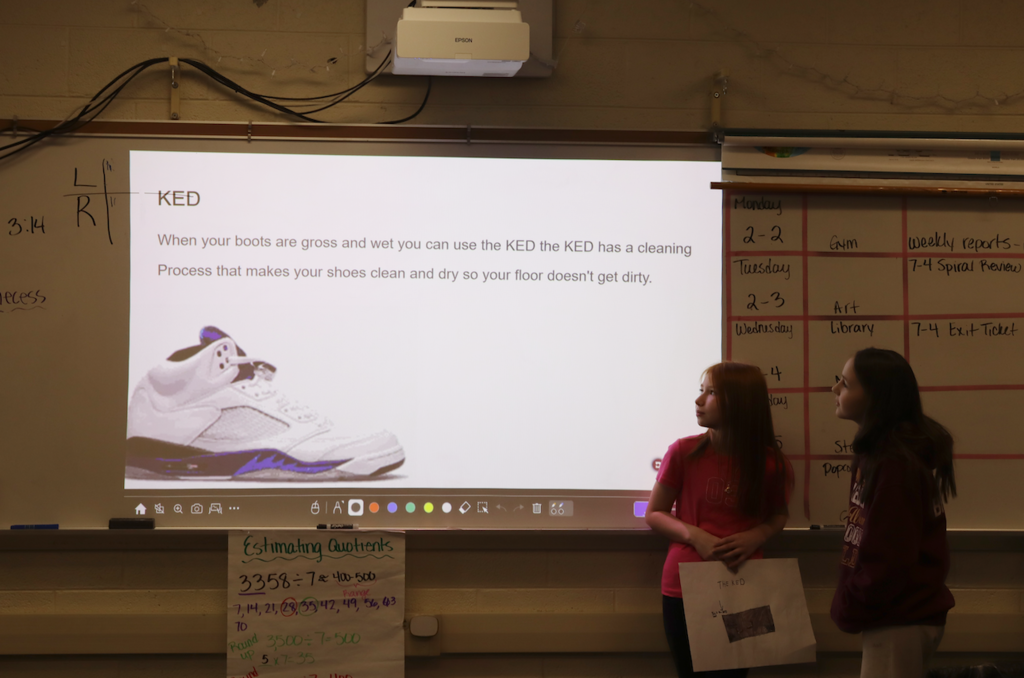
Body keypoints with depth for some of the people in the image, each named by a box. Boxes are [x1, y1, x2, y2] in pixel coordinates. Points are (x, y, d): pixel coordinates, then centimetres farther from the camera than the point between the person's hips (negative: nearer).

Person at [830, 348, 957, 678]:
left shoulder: (894, 464, -23)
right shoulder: (880, 450, 8)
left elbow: (888, 557, -24)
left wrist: (849, 610, -11)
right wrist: (852, 603, 12)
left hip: (899, 620, -10)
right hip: (903, 612, 10)